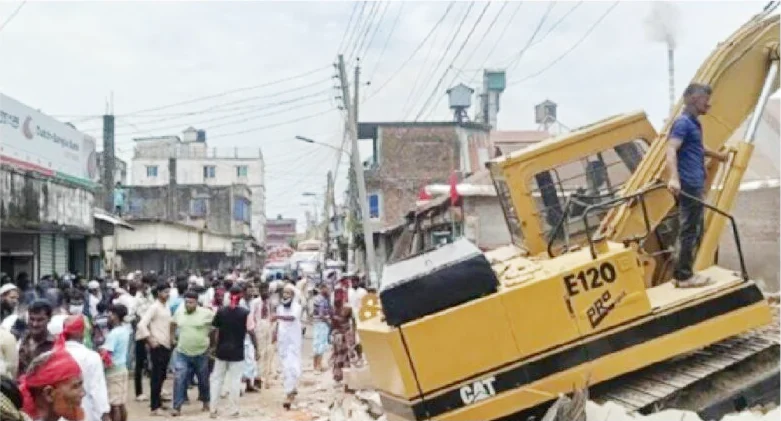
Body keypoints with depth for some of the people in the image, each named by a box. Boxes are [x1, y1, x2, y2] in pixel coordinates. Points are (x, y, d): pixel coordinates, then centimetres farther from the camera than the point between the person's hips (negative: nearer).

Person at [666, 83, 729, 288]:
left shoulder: (694, 123, 18)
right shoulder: (683, 122, -12)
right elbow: (671, 150, -27)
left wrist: (718, 155, 55)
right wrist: (674, 178, -42)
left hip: (696, 186, 10)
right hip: (688, 186, -10)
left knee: (694, 230, 15)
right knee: (689, 231, -6)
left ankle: (682, 272, 21)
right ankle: (684, 276, -2)